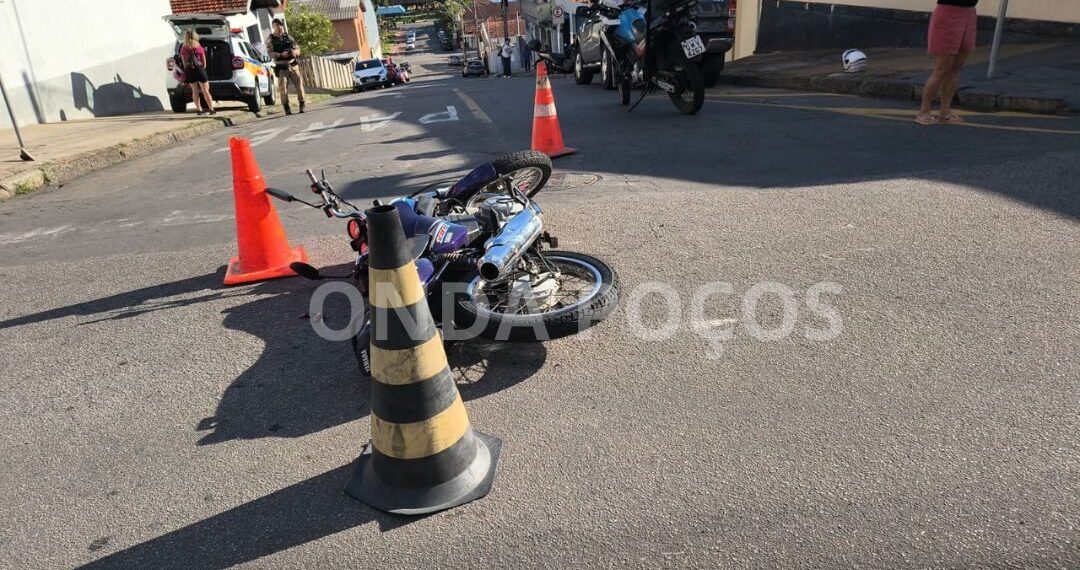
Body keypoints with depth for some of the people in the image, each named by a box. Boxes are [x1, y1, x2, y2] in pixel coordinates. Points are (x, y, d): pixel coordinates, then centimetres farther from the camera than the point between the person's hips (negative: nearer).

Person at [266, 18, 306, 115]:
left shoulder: (288, 37, 11)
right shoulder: (270, 39, 2)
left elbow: (297, 48, 9)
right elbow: (270, 53, -8)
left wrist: (295, 52, -14)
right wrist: (281, 55, -24)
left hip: (293, 65, 3)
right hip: (281, 67, -3)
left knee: (299, 85, 0)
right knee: (283, 89, -4)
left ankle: (302, 106, 11)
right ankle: (287, 109, 3)